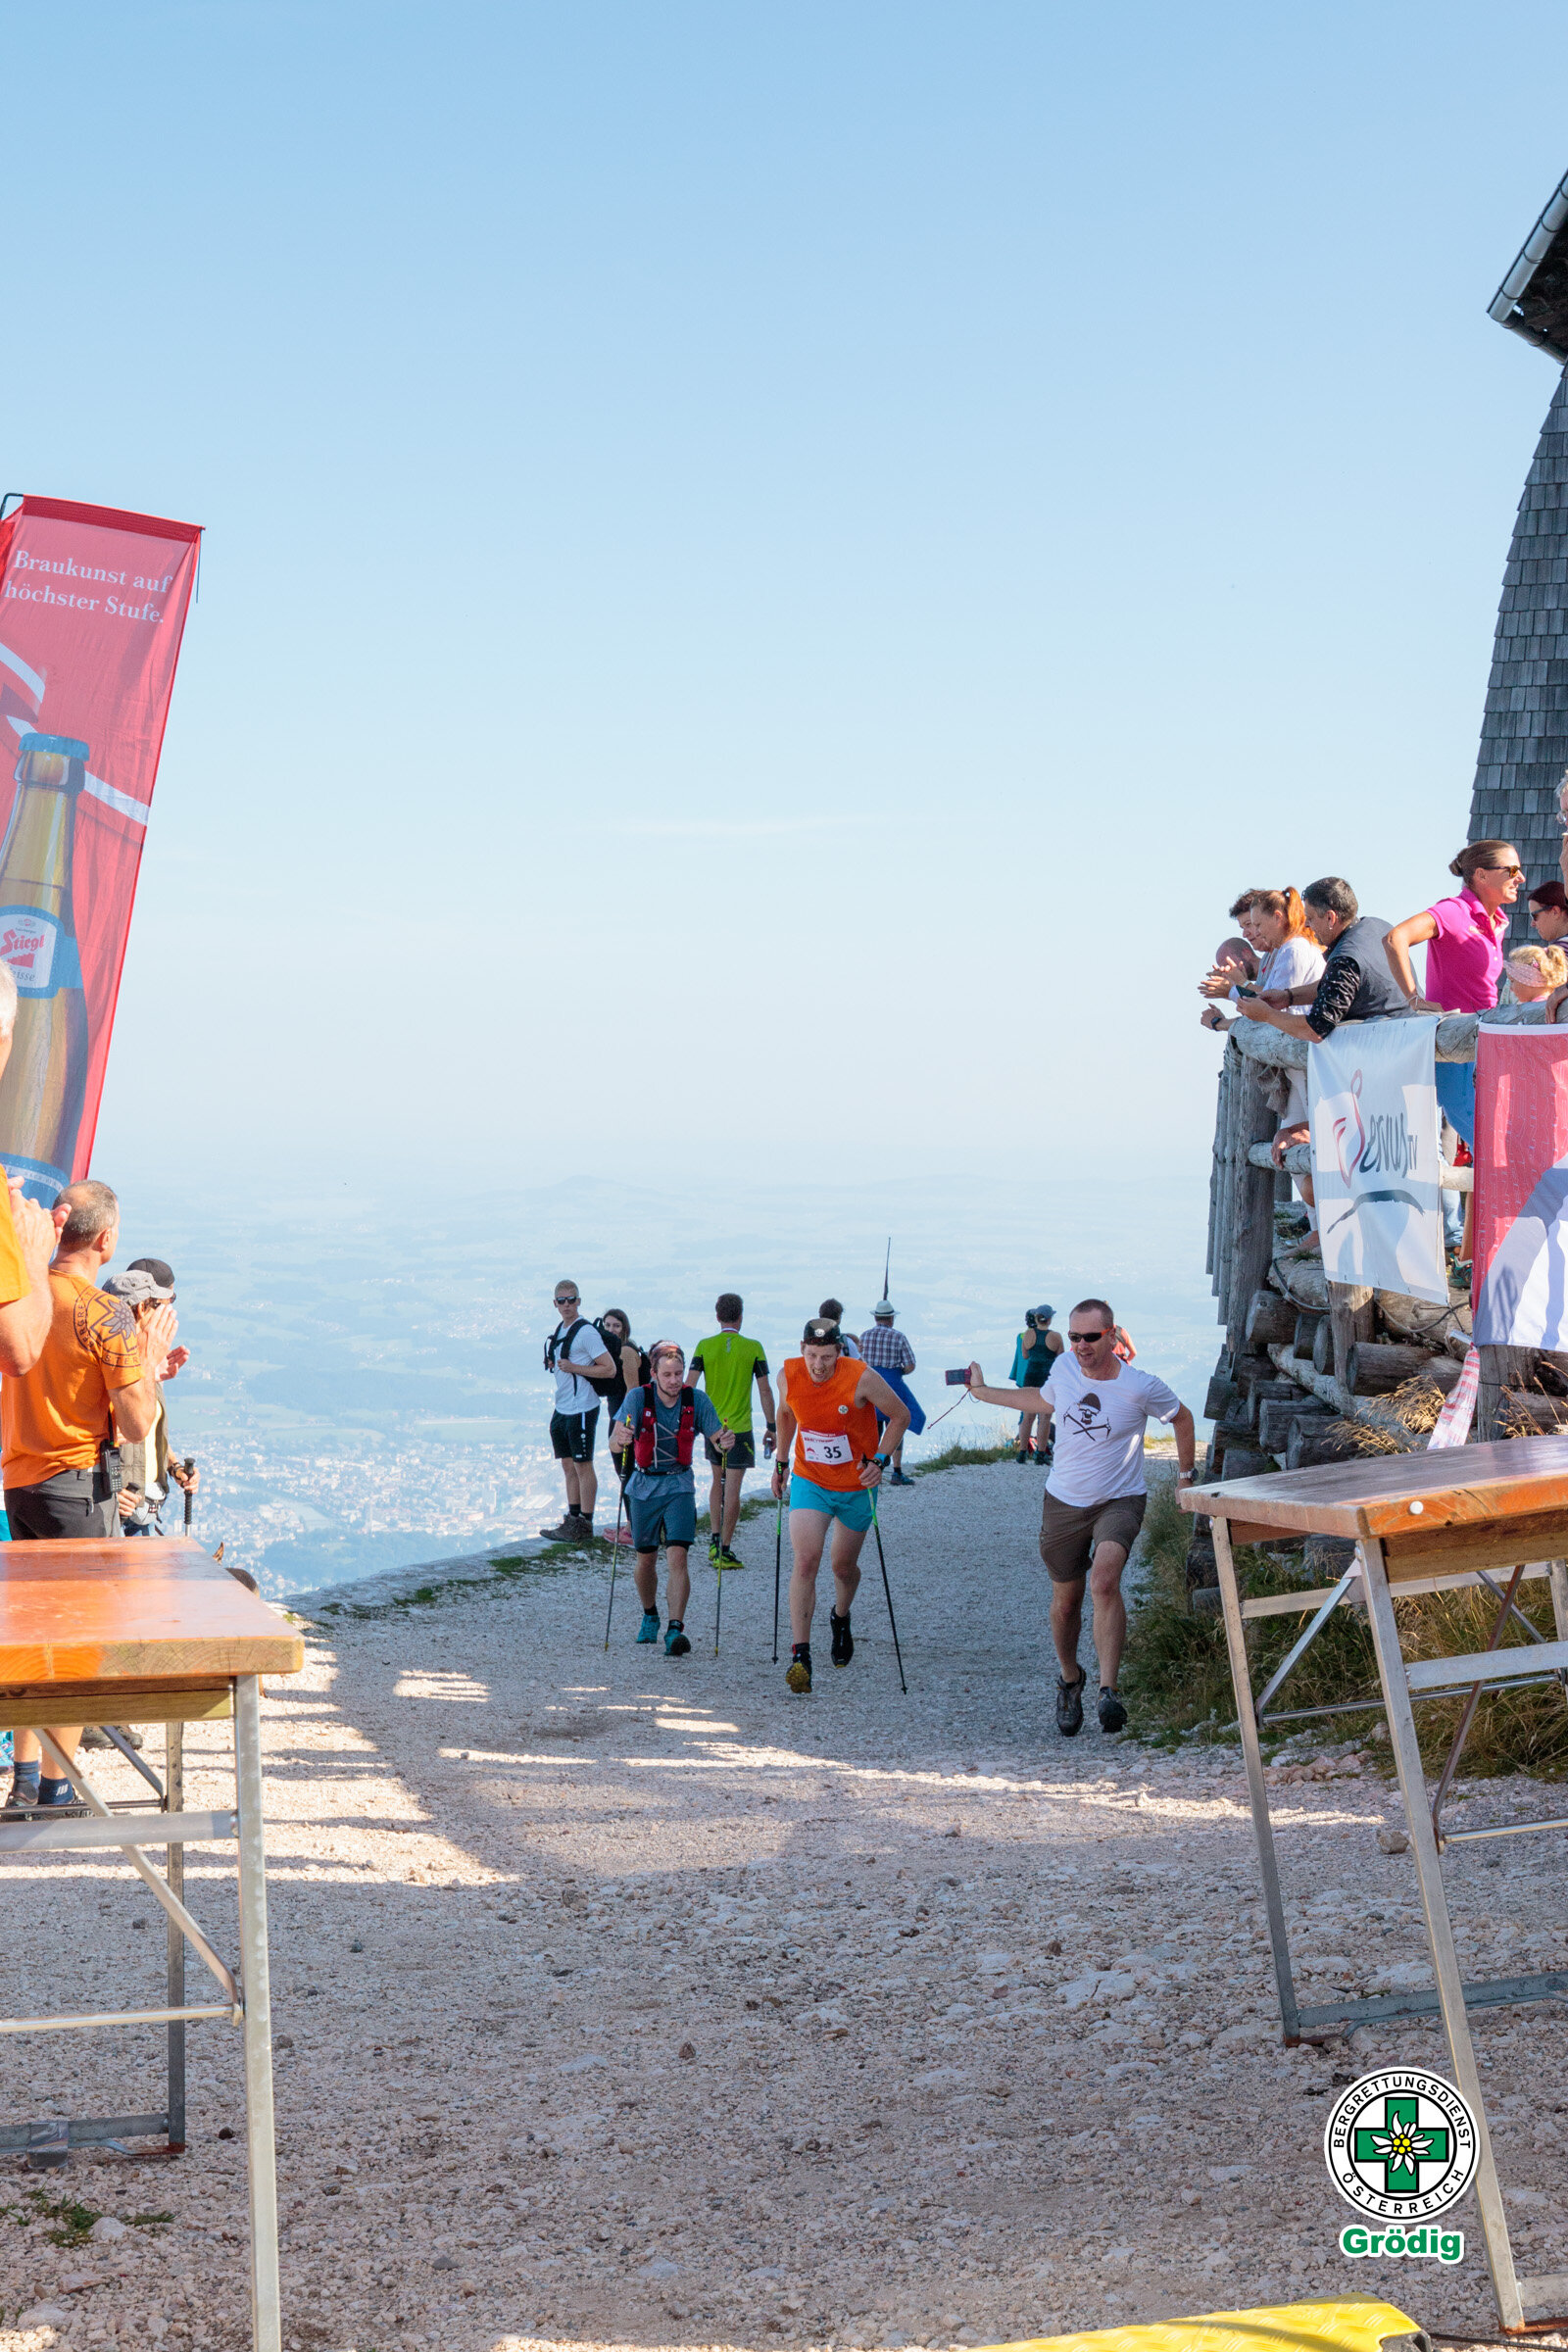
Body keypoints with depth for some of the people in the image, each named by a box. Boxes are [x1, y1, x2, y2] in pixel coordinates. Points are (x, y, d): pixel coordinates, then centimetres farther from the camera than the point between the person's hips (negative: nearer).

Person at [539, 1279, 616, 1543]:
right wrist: (553, 1364, 5)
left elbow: (610, 1369, -16)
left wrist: (573, 1368, -18)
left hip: (582, 1409, -9)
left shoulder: (586, 1331, -13)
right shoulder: (559, 1330, 13)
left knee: (582, 1466, -3)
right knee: (568, 1466, 12)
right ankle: (572, 1520, 19)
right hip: (562, 1409, 9)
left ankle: (584, 1527, 1)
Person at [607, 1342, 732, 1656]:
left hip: (679, 1485, 0)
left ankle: (675, 1629, -18)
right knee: (646, 1559, 11)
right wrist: (620, 1438, -49)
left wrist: (725, 1443, -33)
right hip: (644, 1485, 0)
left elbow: (717, 1438, -9)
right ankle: (650, 1616, 37)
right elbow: (616, 1439, -25)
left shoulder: (696, 1400, -10)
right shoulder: (638, 1397, -14)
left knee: (678, 1556, -15)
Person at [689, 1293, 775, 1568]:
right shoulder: (753, 1348, -7)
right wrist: (771, 1426, 4)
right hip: (740, 1428, -3)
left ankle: (714, 1541, 21)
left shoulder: (704, 1346, -2)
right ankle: (724, 1551, -3)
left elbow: (690, 1386, -5)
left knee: (718, 1481, 22)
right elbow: (765, 1390, -4)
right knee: (732, 1489, -1)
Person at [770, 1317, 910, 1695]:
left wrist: (880, 1460, -17)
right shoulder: (788, 1376, -12)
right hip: (808, 1482, 1)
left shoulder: (862, 1378, -22)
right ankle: (800, 1656, -17)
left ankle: (841, 1619, 48)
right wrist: (781, 1462, 17)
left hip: (856, 1486, -1)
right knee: (805, 1561, -17)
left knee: (843, 1567, 14)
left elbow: (900, 1415, -8)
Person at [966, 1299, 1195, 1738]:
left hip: (1120, 1501, -4)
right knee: (1065, 1603, 12)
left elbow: (1181, 1418, 5)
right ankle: (1070, 1680, 40)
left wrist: (1185, 1476, 12)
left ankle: (1108, 1691, -32)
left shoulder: (1140, 1388, -16)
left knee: (1104, 1581, -30)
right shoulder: (1064, 1367, -5)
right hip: (1063, 1502, 4)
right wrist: (983, 1392, 25)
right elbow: (1046, 1401, 19)